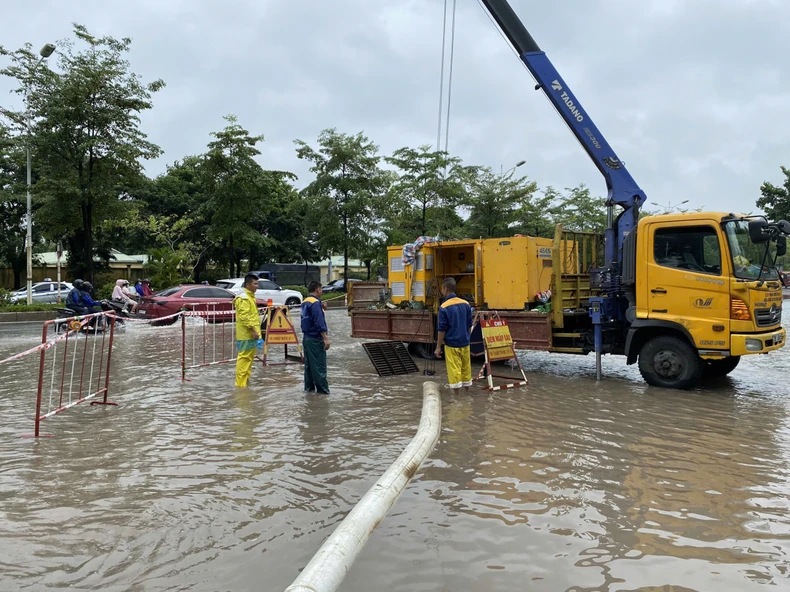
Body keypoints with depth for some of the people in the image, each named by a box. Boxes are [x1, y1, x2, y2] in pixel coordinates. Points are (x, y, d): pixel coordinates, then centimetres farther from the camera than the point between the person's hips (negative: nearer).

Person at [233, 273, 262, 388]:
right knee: (244, 358, -8)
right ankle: (241, 383, -5)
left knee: (249, 358, 15)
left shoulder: (250, 296, 19)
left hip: (251, 335, 10)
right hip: (246, 335, -10)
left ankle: (245, 381, 22)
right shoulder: (243, 298, -14)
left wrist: (256, 330, 22)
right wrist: (253, 329, -24)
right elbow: (244, 316, -22)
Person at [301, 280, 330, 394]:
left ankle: (309, 387, 18)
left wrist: (321, 308, 15)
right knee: (319, 365, -5)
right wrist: (325, 338, -22)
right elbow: (319, 322, -22)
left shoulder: (305, 302, 12)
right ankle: (322, 389, -2)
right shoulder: (315, 303, -17)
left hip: (306, 337, 9)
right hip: (315, 339, -9)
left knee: (309, 364, 13)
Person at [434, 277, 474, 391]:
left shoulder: (444, 307, -15)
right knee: (466, 368, 16)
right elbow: (469, 326, 8)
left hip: (451, 344, -5)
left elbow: (442, 330, -12)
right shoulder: (466, 304, 1)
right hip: (465, 343, 5)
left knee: (454, 370, 2)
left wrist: (438, 347, -4)